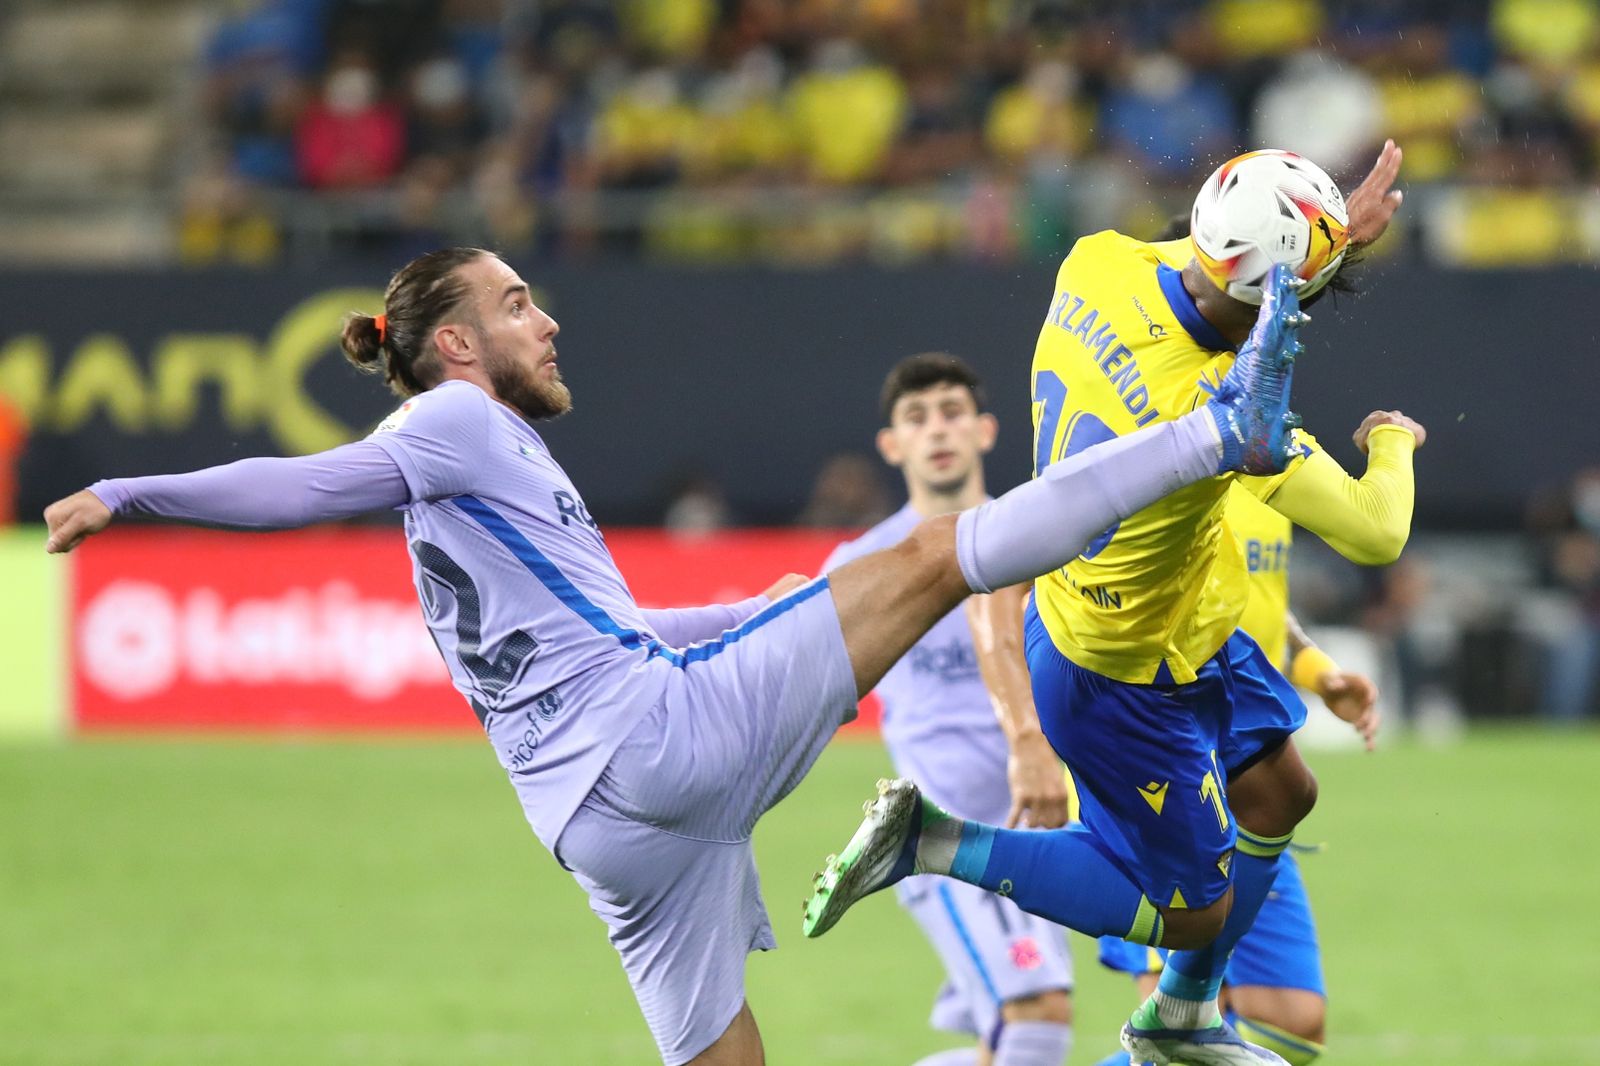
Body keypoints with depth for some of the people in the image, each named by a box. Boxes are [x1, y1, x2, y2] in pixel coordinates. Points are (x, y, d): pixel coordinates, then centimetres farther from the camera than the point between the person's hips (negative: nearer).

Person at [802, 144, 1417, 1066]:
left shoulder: (1098, 264, -18)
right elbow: (1375, 535, -30)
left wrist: (1336, 232, 6)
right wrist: (1394, 445, -8)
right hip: (1125, 677, -9)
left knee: (1280, 791, 24)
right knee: (1194, 910, 9)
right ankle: (933, 842, 7)